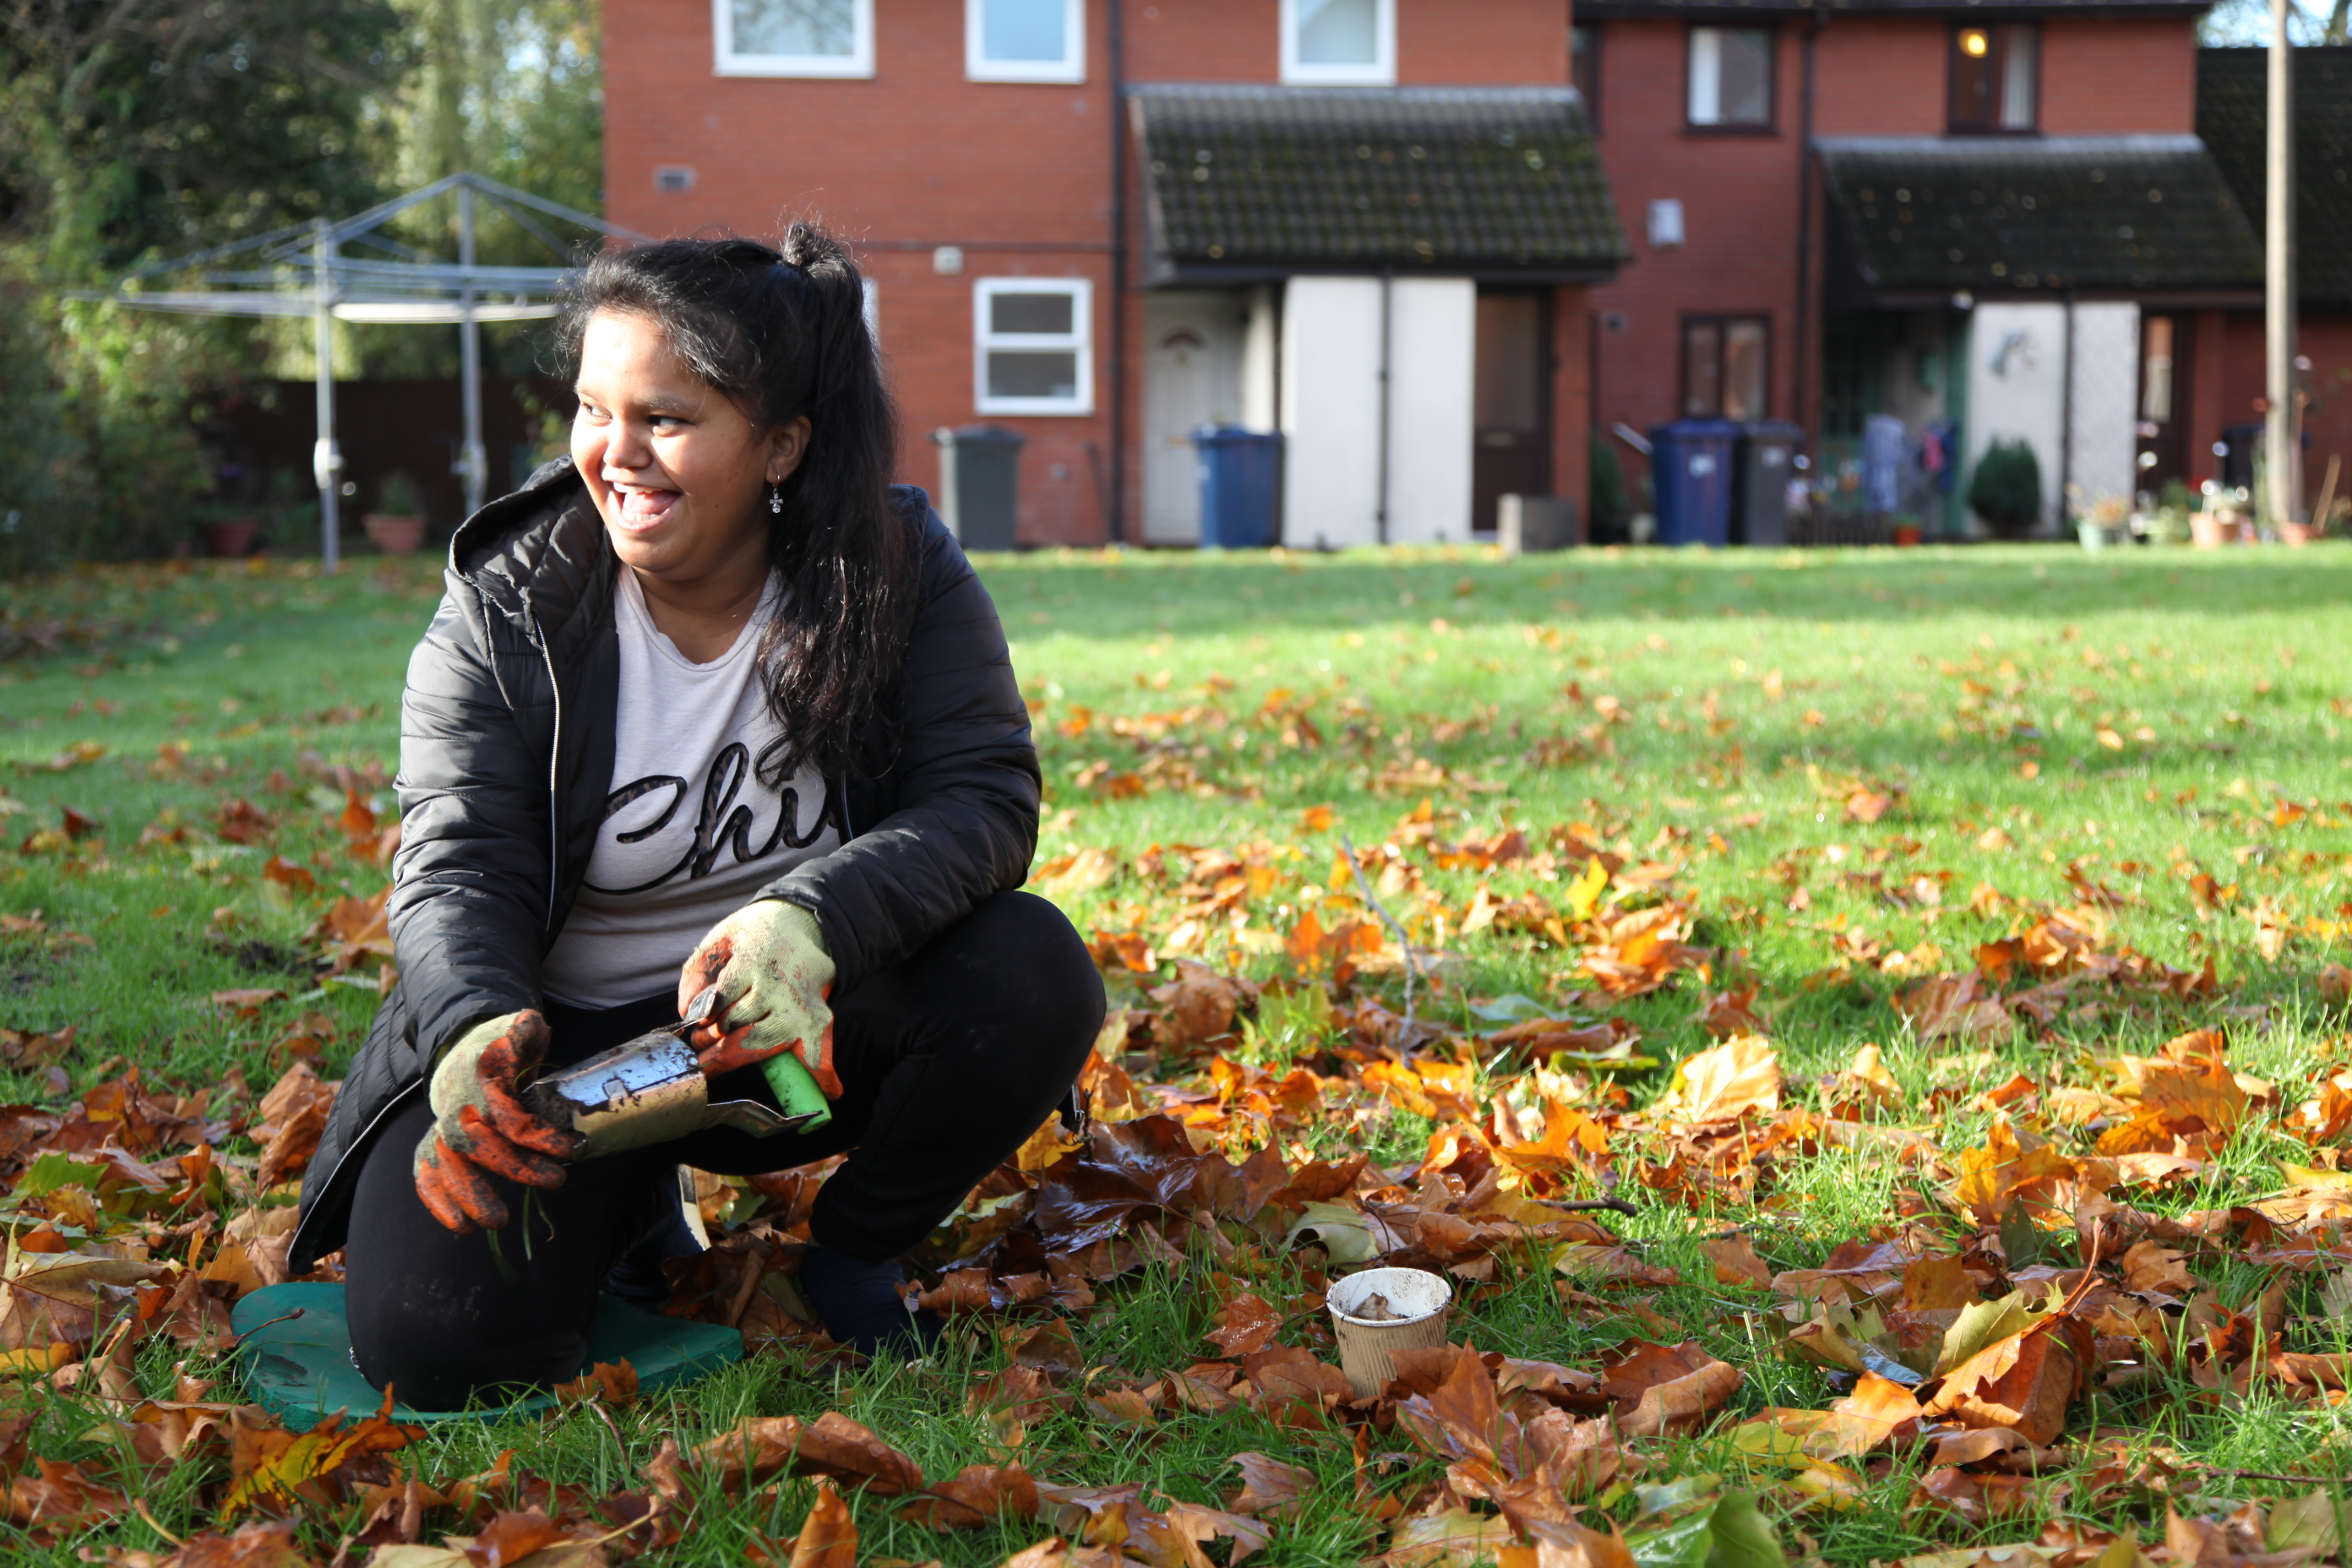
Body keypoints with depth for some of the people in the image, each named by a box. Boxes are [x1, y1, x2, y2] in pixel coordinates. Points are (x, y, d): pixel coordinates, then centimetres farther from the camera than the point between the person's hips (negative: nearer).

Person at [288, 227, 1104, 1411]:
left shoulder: (900, 573, -9)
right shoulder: (503, 613, -9)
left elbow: (986, 800, -17)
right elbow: (457, 870, -13)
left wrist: (812, 921, -37)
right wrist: (475, 1027, -37)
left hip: (802, 1027, 1)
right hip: (561, 1038, 0)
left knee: (1033, 977, -28)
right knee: (434, 1341, -23)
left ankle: (854, 1249, 1)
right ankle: (629, 1203, 14)